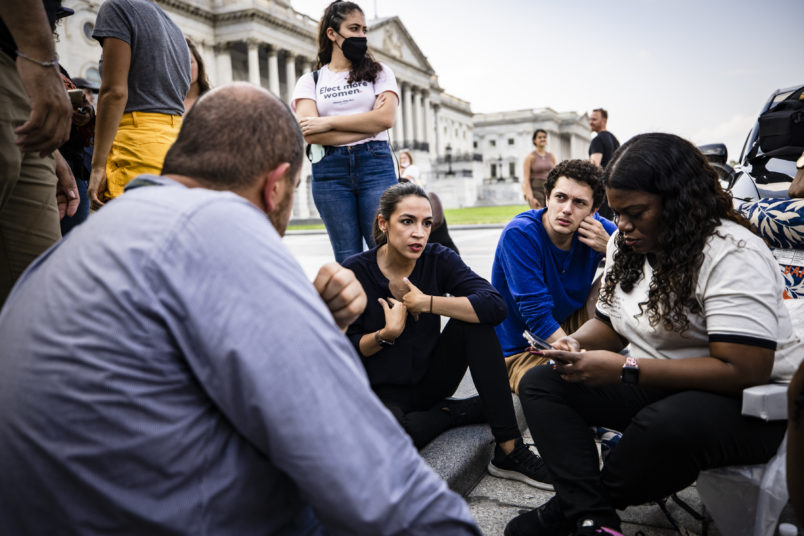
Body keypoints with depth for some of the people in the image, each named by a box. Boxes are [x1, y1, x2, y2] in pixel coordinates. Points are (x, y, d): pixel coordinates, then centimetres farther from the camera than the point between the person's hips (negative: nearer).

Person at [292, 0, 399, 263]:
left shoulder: (378, 72, 14)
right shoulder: (310, 81, 12)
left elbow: (386, 117, -5)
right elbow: (308, 133, -5)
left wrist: (328, 122, -6)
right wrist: (368, 125, -5)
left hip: (375, 165, 0)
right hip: (329, 171, 0)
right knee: (348, 259, 3)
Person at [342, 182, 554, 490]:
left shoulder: (438, 260, -8)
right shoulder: (355, 271, -13)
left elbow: (495, 305, -23)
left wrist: (426, 303, -24)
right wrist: (387, 334, -25)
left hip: (430, 378, 3)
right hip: (383, 391, -3)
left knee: (474, 320, -24)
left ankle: (509, 452, -21)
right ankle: (473, 410, -8)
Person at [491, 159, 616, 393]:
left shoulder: (597, 229, -8)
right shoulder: (519, 234, -23)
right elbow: (537, 315, -26)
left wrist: (610, 247, -22)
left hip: (569, 331, 6)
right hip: (521, 350, -5)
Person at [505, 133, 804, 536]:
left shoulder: (732, 255, -19)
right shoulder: (624, 244, 5)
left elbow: (744, 371, -26)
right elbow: (609, 323, 15)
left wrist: (625, 370, -27)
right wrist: (576, 343, -9)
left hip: (746, 402, -7)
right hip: (651, 388, 7)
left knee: (668, 425, -40)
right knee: (539, 383, -7)